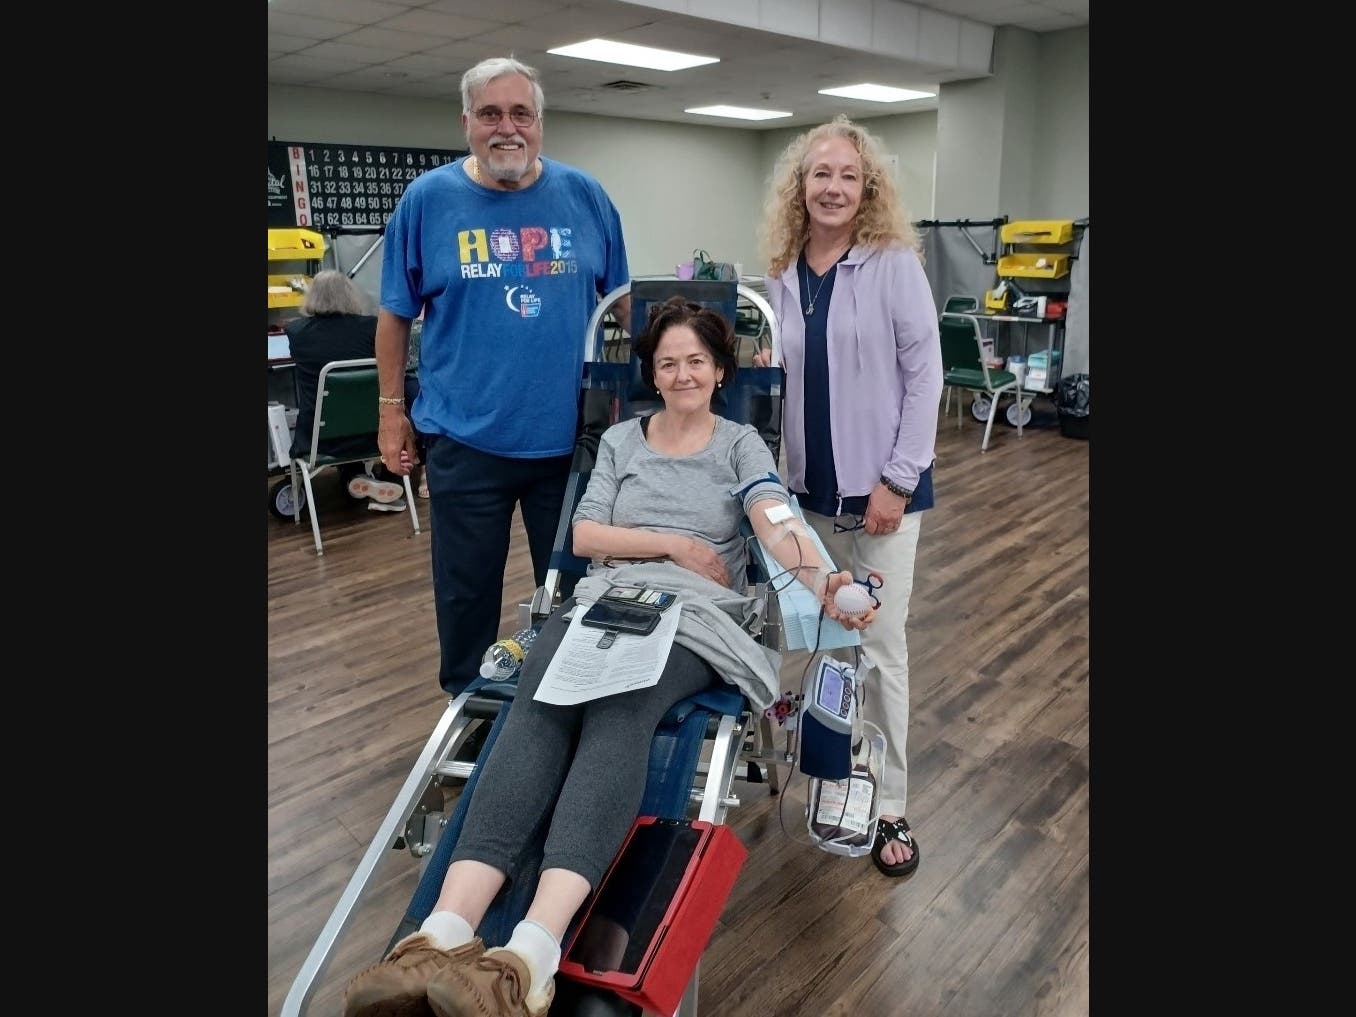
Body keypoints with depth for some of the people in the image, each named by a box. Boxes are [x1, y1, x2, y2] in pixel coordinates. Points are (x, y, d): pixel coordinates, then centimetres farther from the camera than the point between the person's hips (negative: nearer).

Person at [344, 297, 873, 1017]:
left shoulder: (741, 444, 15)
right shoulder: (620, 440, 23)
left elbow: (775, 522, -5)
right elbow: (585, 535, 11)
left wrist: (820, 582, -26)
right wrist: (675, 544, -2)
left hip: (694, 613, -2)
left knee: (617, 718, -35)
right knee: (538, 712, -31)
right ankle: (443, 937, -46)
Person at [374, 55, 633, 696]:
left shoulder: (584, 196, 1)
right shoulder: (427, 199, -2)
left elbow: (621, 302, 10)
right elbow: (395, 315, 4)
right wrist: (391, 411, 4)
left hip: (572, 433, 1)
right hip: (465, 439, -1)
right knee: (466, 592, 12)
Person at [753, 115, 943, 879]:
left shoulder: (895, 263, -6)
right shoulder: (783, 275, 6)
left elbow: (925, 375, -9)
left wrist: (897, 480, -14)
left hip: (882, 487, -4)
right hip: (809, 486, 4)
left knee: (880, 643, 2)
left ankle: (890, 806, 17)